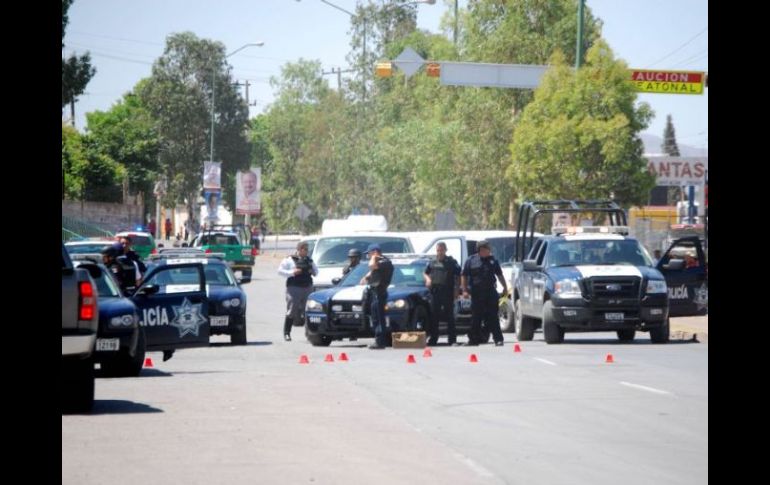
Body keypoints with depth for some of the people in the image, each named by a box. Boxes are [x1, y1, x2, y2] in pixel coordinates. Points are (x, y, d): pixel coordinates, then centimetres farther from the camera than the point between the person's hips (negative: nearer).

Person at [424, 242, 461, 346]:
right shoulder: (432, 262, 13)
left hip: (447, 292, -4)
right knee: (434, 315, 7)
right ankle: (433, 338, 14)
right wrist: (427, 278, -1)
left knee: (449, 316, -3)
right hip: (435, 291, 4)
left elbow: (458, 277, 0)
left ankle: (452, 339, -1)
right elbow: (425, 273, 22)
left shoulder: (451, 262, 1)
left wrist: (456, 291, -7)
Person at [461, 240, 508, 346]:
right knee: (475, 318, 3)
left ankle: (498, 339, -1)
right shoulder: (471, 261, 1)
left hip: (490, 293, 1)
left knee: (493, 317, -1)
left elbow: (499, 275, 19)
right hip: (477, 293, -1)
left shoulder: (492, 260, 9)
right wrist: (464, 290, -7)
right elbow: (464, 276, 2)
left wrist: (505, 287, 15)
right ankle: (473, 339, 11)